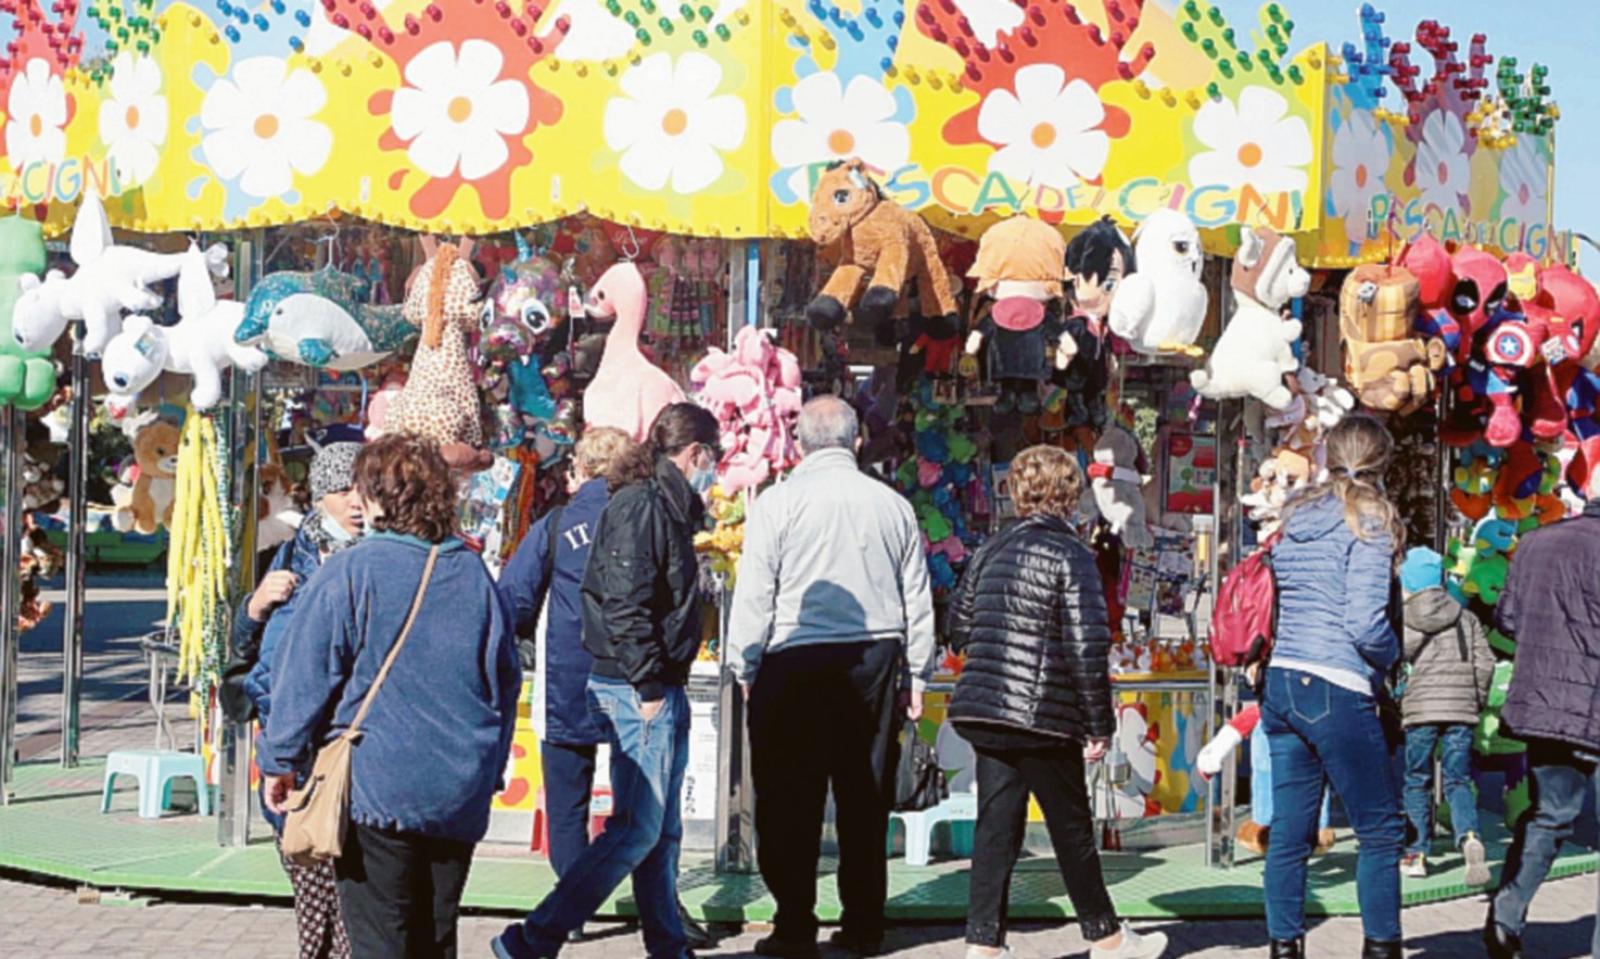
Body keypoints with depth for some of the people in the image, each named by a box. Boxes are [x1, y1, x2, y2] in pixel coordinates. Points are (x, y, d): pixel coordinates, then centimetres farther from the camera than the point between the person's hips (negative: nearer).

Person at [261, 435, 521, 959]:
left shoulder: (349, 572, -9)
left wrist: (282, 762, 4)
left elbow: (305, 677, -7)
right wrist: (489, 773, 24)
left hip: (377, 789, -5)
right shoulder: (474, 574, 6)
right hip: (461, 796, 5)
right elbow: (506, 682, 14)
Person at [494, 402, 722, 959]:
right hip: (638, 689, -10)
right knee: (636, 830, -10)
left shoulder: (667, 506, 17)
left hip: (660, 689, 10)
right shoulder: (642, 506, -14)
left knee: (663, 830, 14)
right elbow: (626, 604, -20)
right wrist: (648, 688, -19)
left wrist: (665, 689, 16)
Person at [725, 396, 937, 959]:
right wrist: (917, 675, 21)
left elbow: (754, 595, -5)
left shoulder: (780, 502, -4)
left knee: (790, 801, 2)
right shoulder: (893, 505, 8)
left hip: (796, 660, -4)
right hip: (877, 659, 4)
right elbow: (918, 601, 13)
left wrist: (745, 667, 4)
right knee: (865, 800, 9)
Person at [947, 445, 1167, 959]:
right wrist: (1100, 725, -9)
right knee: (1072, 827, 7)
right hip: (1041, 717, -6)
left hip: (983, 706, 6)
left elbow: (959, 626, 16)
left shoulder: (992, 549, 10)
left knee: (996, 825, 8)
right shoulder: (1071, 555, -11)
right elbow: (1087, 648, -15)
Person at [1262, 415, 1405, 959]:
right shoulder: (1368, 524, -8)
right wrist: (1392, 655, 2)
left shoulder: (1296, 520, 13)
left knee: (1288, 833, 10)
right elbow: (1366, 623, -17)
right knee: (1381, 831, 3)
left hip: (1281, 683, 7)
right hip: (1337, 692, -7)